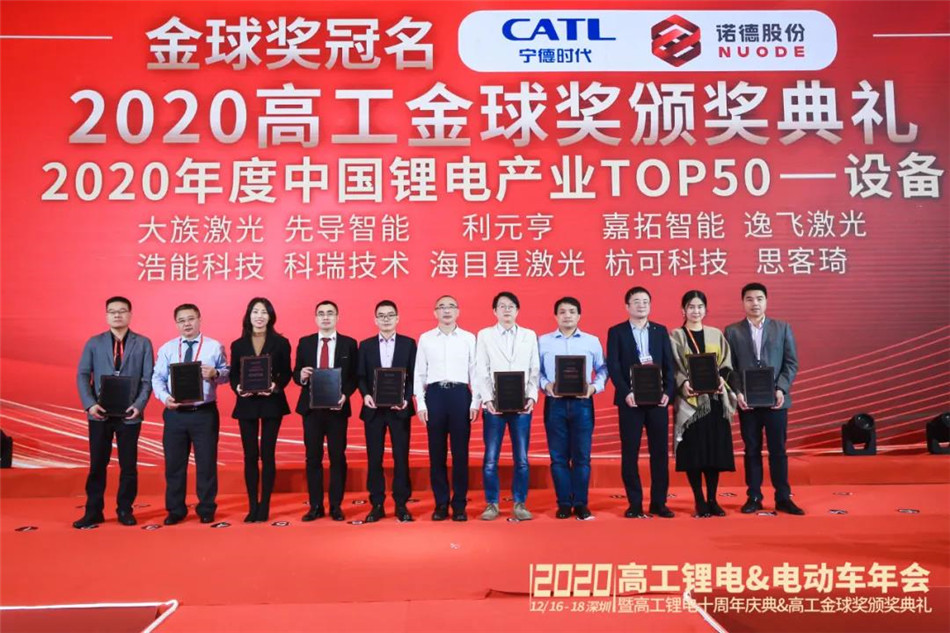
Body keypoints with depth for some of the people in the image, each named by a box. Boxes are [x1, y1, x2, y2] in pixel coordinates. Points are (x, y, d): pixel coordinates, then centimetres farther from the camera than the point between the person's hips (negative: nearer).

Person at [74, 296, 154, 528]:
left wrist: (139, 405, -13)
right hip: (100, 413, 1)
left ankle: (125, 510, 18)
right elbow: (82, 375, 3)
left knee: (128, 464, 6)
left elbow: (148, 378, 0)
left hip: (129, 414, -1)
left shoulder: (143, 343, 4)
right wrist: (90, 404, -11)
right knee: (97, 464, 6)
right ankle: (93, 511, 16)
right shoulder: (94, 343, 7)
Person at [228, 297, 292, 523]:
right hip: (246, 404, 2)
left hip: (272, 403, -1)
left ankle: (264, 506, 10)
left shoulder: (281, 343, 1)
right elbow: (233, 375, 6)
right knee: (250, 456, 4)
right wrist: (237, 388, -15)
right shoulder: (238, 345, 7)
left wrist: (275, 386, -19)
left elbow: (286, 374, 0)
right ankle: (252, 506, 13)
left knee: (267, 454, 2)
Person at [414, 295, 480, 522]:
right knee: (437, 452, 5)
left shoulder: (469, 338, 6)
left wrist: (475, 402, -2)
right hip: (435, 394, 1)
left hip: (460, 394, 0)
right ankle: (441, 503, 14)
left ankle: (459, 504, 11)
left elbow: (475, 372, 5)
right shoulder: (425, 338, 7)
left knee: (460, 452, 2)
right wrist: (420, 403, -1)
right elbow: (419, 373, 7)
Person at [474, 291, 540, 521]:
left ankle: (519, 504, 14)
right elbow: (481, 372, 2)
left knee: (521, 459, 3)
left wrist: (532, 397, -6)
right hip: (494, 405, -1)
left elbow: (535, 370, 7)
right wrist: (487, 399, -10)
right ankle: (491, 504, 13)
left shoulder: (530, 336, 11)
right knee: (490, 459, 2)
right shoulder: (484, 335, 7)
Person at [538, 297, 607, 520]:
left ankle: (581, 503, 10)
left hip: (582, 403, 0)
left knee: (582, 456, 2)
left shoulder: (592, 341, 8)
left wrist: (594, 387, -9)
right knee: (558, 456, 3)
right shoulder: (543, 341, 7)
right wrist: (545, 385, -12)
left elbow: (602, 369, 7)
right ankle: (564, 503, 11)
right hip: (555, 403, 0)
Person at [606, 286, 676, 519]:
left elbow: (669, 365, 8)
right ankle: (635, 503, 9)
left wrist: (668, 392, -6)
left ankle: (659, 502, 13)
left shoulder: (661, 331, 12)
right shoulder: (616, 332, 5)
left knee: (660, 451, 4)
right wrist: (626, 392, -15)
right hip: (630, 399, -2)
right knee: (630, 453, 1)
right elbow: (613, 367, -3)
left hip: (658, 399, 2)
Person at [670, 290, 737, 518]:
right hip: (689, 400, -3)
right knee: (693, 450, -3)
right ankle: (699, 501, 7)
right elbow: (672, 368, -4)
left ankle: (712, 499, 13)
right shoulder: (675, 336, 3)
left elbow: (726, 363, 9)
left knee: (715, 449, 3)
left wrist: (721, 378, -11)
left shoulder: (716, 334, 13)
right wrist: (683, 383, -22)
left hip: (715, 398, 3)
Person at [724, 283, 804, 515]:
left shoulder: (782, 328, 7)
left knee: (778, 450, 4)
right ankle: (754, 497, 14)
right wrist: (737, 392, -11)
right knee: (752, 450, 7)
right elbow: (729, 366, 2)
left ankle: (783, 498, 13)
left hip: (775, 399, 0)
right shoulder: (732, 331, 5)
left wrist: (781, 389, -10)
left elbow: (792, 363, 3)